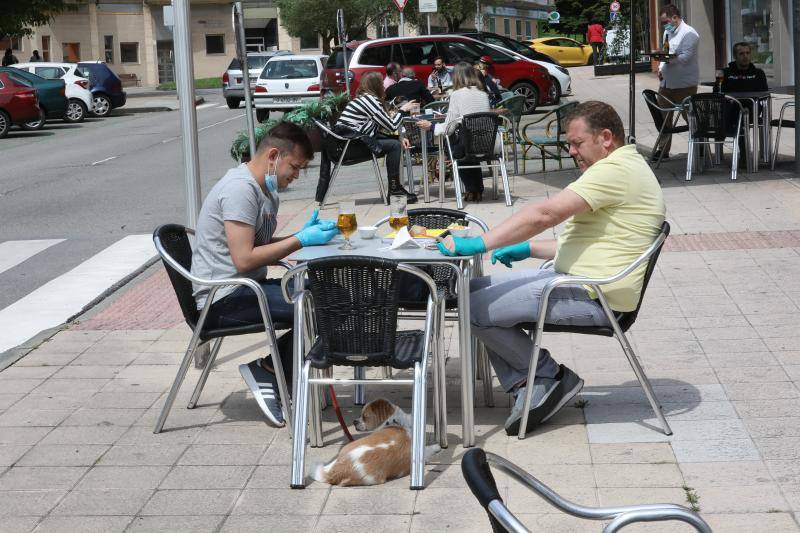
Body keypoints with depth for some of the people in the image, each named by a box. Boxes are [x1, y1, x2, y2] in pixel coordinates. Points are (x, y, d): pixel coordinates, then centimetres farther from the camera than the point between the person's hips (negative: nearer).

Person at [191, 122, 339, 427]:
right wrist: (301, 241, -17)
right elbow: (244, 259, -23)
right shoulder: (241, 189, -18)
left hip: (245, 289, 10)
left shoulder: (266, 191, 14)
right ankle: (271, 372, -5)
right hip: (223, 300, -10)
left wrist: (304, 234, 3)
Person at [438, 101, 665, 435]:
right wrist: (528, 249, 20)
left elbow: (544, 214, -24)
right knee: (476, 288, 6)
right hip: (580, 279, 11)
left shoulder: (615, 170, -16)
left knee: (476, 307, -14)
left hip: (594, 296, -11)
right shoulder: (622, 168, 19)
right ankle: (527, 389, 2)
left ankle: (550, 376, 1)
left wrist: (478, 244, -24)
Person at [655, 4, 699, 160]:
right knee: (664, 117, 9)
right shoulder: (668, 32, 16)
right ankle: (663, 149, 18)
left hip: (684, 84, -8)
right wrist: (661, 67, 6)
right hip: (666, 82, 8)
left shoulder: (688, 34, -12)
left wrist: (668, 57, -27)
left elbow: (686, 58, -21)